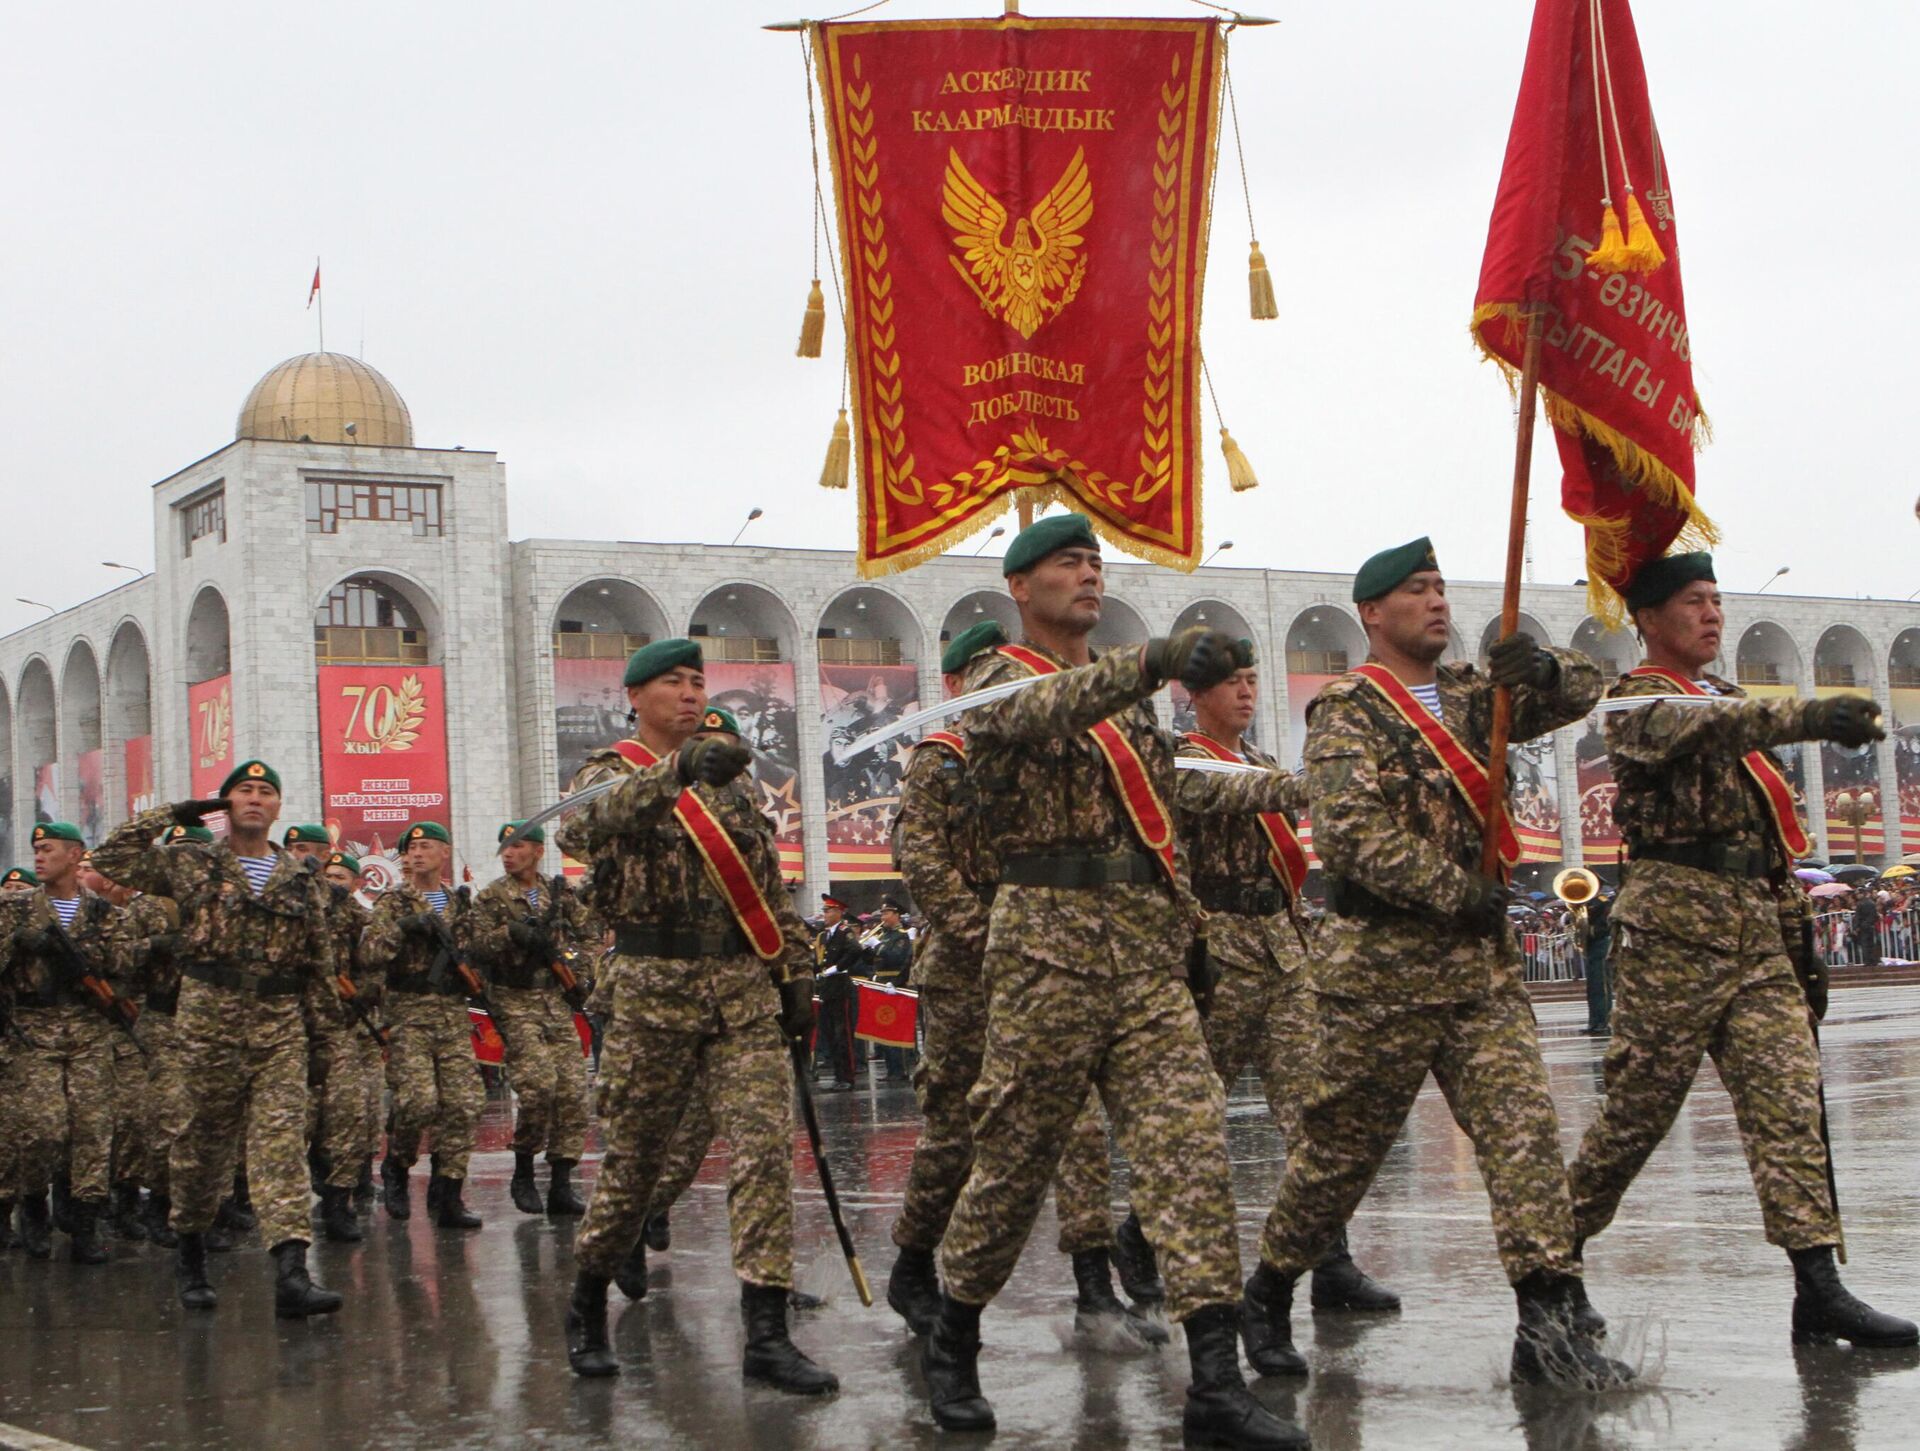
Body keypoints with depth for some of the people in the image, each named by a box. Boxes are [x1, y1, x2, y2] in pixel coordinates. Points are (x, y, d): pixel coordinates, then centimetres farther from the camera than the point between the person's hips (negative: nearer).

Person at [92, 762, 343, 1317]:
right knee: (202, 1141, 8)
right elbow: (110, 858, 1)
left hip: (280, 1026, 1)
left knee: (283, 1142, -11)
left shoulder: (300, 882, 13)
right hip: (208, 1020, -1)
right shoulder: (190, 866, 6)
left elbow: (320, 962, 21)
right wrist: (172, 814, 1)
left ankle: (291, 1272, -21)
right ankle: (190, 1255, 29)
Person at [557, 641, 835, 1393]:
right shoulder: (613, 773, 2)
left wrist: (794, 973, 13)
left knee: (765, 1146, -8)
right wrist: (677, 772, -39)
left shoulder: (728, 781, 18)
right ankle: (588, 1307, 26)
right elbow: (580, 828, -24)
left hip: (745, 990, 4)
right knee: (632, 1156, 4)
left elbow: (770, 886, 23)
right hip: (655, 990, -4)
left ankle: (767, 1334, -9)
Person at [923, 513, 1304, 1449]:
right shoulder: (1000, 682, 0)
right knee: (1015, 1155, 2)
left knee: (1191, 1147, -7)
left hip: (1147, 949, 5)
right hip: (1049, 941, -5)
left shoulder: (1124, 691, 20)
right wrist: (1156, 660, -41)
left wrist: (1182, 910, 16)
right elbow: (1045, 710, -26)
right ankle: (953, 1341, 24)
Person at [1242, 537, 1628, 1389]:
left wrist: (1543, 671, -15)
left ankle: (1550, 1317, -9)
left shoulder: (1470, 696, 14)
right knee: (1342, 1144, 4)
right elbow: (1352, 836, -18)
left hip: (1483, 963, 5)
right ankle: (1268, 1293, 23)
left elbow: (1582, 693, 8)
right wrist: (1457, 893, -20)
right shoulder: (1345, 715, -5)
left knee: (1525, 1126, -7)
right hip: (1382, 965, -5)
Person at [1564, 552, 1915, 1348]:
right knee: (1641, 1099, -2)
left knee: (1789, 1095, -4)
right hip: (1675, 922, -7)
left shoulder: (1731, 700, 23)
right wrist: (1814, 715, -42)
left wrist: (1798, 933, 17)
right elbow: (1704, 730, -27)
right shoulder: (1637, 701, -2)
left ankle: (1818, 1287, -9)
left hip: (1758, 925, 7)